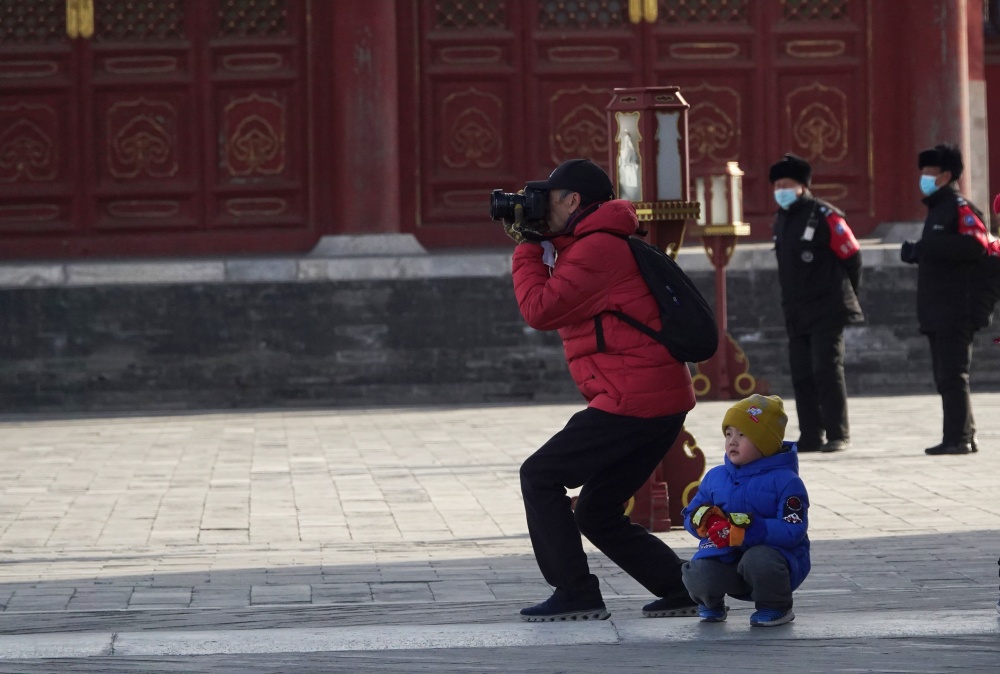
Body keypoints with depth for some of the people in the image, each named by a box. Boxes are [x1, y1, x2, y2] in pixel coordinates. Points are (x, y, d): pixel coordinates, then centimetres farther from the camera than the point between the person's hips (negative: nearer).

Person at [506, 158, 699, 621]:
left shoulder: (597, 248, -12)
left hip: (634, 399, -10)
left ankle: (576, 595, -3)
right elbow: (556, 307, 27)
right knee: (598, 515, 15)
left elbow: (540, 310, -15)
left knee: (539, 477, -3)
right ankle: (683, 589, 11)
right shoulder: (601, 245, 22)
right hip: (665, 399, 10)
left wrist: (526, 250, -1)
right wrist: (535, 247, 17)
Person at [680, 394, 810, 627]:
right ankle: (711, 605, 13)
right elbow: (691, 514, 13)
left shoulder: (785, 481, -9)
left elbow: (793, 531, -18)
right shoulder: (715, 477, 11)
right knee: (698, 573, -27)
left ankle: (776, 609, -6)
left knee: (758, 559, -39)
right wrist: (705, 521, -14)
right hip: (726, 558, 4)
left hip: (774, 552, -4)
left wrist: (747, 530, -28)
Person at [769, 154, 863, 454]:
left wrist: (845, 294, 4)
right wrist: (792, 300, 16)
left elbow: (852, 256, -5)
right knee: (802, 375, 6)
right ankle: (811, 436, 11)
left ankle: (838, 434, -5)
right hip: (796, 313, 7)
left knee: (827, 370, -10)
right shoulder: (781, 219, 13)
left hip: (828, 312, -7)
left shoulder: (824, 216, -10)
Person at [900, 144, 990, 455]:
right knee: (945, 377, 10)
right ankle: (962, 437, 14)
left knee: (952, 375, -10)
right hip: (937, 311, 10)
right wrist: (917, 252, 8)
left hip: (955, 310, -10)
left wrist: (926, 248, -26)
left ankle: (957, 438, -10)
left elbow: (977, 245, -23)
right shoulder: (937, 208, 21)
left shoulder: (960, 208, -8)